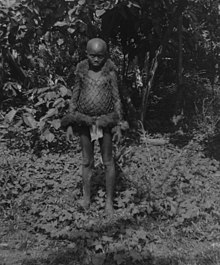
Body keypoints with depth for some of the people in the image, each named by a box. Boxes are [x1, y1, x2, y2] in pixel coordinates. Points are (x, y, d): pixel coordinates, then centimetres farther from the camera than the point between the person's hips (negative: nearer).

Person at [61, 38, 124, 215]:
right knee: (87, 162, 10)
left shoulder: (110, 70, -5)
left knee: (108, 162, 4)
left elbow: (116, 98, -2)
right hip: (84, 121, 2)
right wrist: (70, 124, 2)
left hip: (105, 121, -1)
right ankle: (86, 199, 26)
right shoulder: (81, 69, -1)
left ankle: (109, 200, 18)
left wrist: (119, 126, -4)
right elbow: (75, 97, 4)